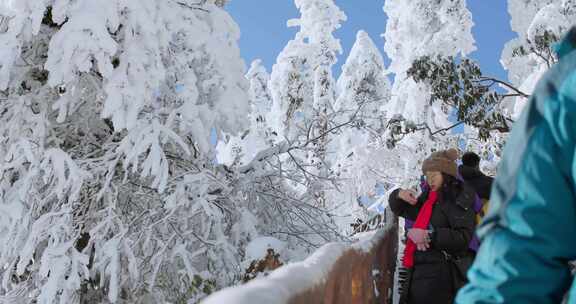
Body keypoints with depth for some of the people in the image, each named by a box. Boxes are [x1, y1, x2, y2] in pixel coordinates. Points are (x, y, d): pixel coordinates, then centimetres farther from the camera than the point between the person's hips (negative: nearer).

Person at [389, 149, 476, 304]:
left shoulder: (459, 198, -7)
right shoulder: (428, 198, 15)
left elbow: (463, 237, -18)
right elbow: (400, 210, 26)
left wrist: (430, 236, -23)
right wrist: (398, 195, 5)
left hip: (439, 273, -8)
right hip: (421, 269, 8)